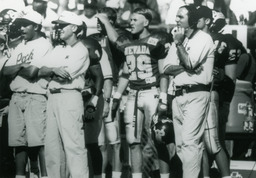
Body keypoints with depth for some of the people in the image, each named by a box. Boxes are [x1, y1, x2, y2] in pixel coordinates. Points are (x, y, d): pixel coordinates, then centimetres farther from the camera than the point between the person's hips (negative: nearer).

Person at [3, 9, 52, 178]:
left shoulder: (44, 45, -3)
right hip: (16, 97, 7)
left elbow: (31, 72, -13)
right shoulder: (20, 47, 20)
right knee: (19, 141, 5)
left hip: (36, 98, -7)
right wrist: (22, 66, -5)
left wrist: (16, 68, 2)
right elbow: (6, 71, 11)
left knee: (39, 141, -12)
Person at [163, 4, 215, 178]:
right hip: (178, 95, 8)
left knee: (190, 141, -16)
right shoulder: (179, 39, 18)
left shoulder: (203, 38, -4)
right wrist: (184, 68, -9)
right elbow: (167, 68, 9)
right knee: (181, 144, 7)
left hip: (196, 94, -8)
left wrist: (179, 43, -5)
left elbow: (189, 63, -14)